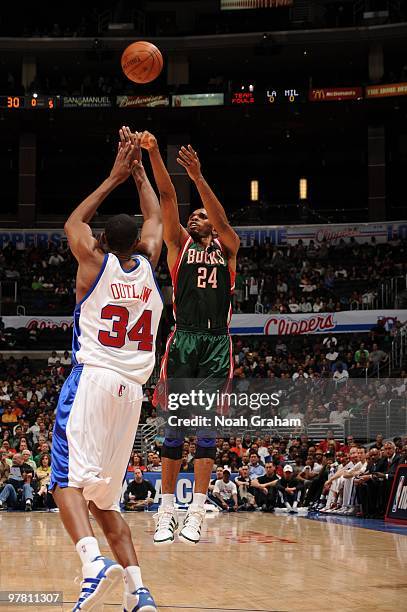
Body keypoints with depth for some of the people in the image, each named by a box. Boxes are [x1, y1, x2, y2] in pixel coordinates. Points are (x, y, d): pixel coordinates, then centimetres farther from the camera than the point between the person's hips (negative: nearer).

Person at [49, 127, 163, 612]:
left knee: (69, 479, -13)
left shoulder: (96, 262, 4)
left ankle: (94, 562, -37)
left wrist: (114, 177, 29)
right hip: (132, 388, 5)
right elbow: (155, 218, 32)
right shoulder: (147, 264, 12)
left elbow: (73, 222, 25)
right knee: (104, 495, 11)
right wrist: (138, 171, 36)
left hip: (92, 377, -5)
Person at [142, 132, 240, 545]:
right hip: (183, 339, 0)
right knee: (175, 425, -2)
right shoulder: (180, 244, 14)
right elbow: (167, 198, 2)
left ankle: (196, 512, -4)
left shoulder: (226, 247, 14)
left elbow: (221, 219, -6)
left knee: (207, 426, -4)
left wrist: (198, 177, -20)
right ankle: (166, 510, 2)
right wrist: (153, 153, -9)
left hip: (217, 343, 0)